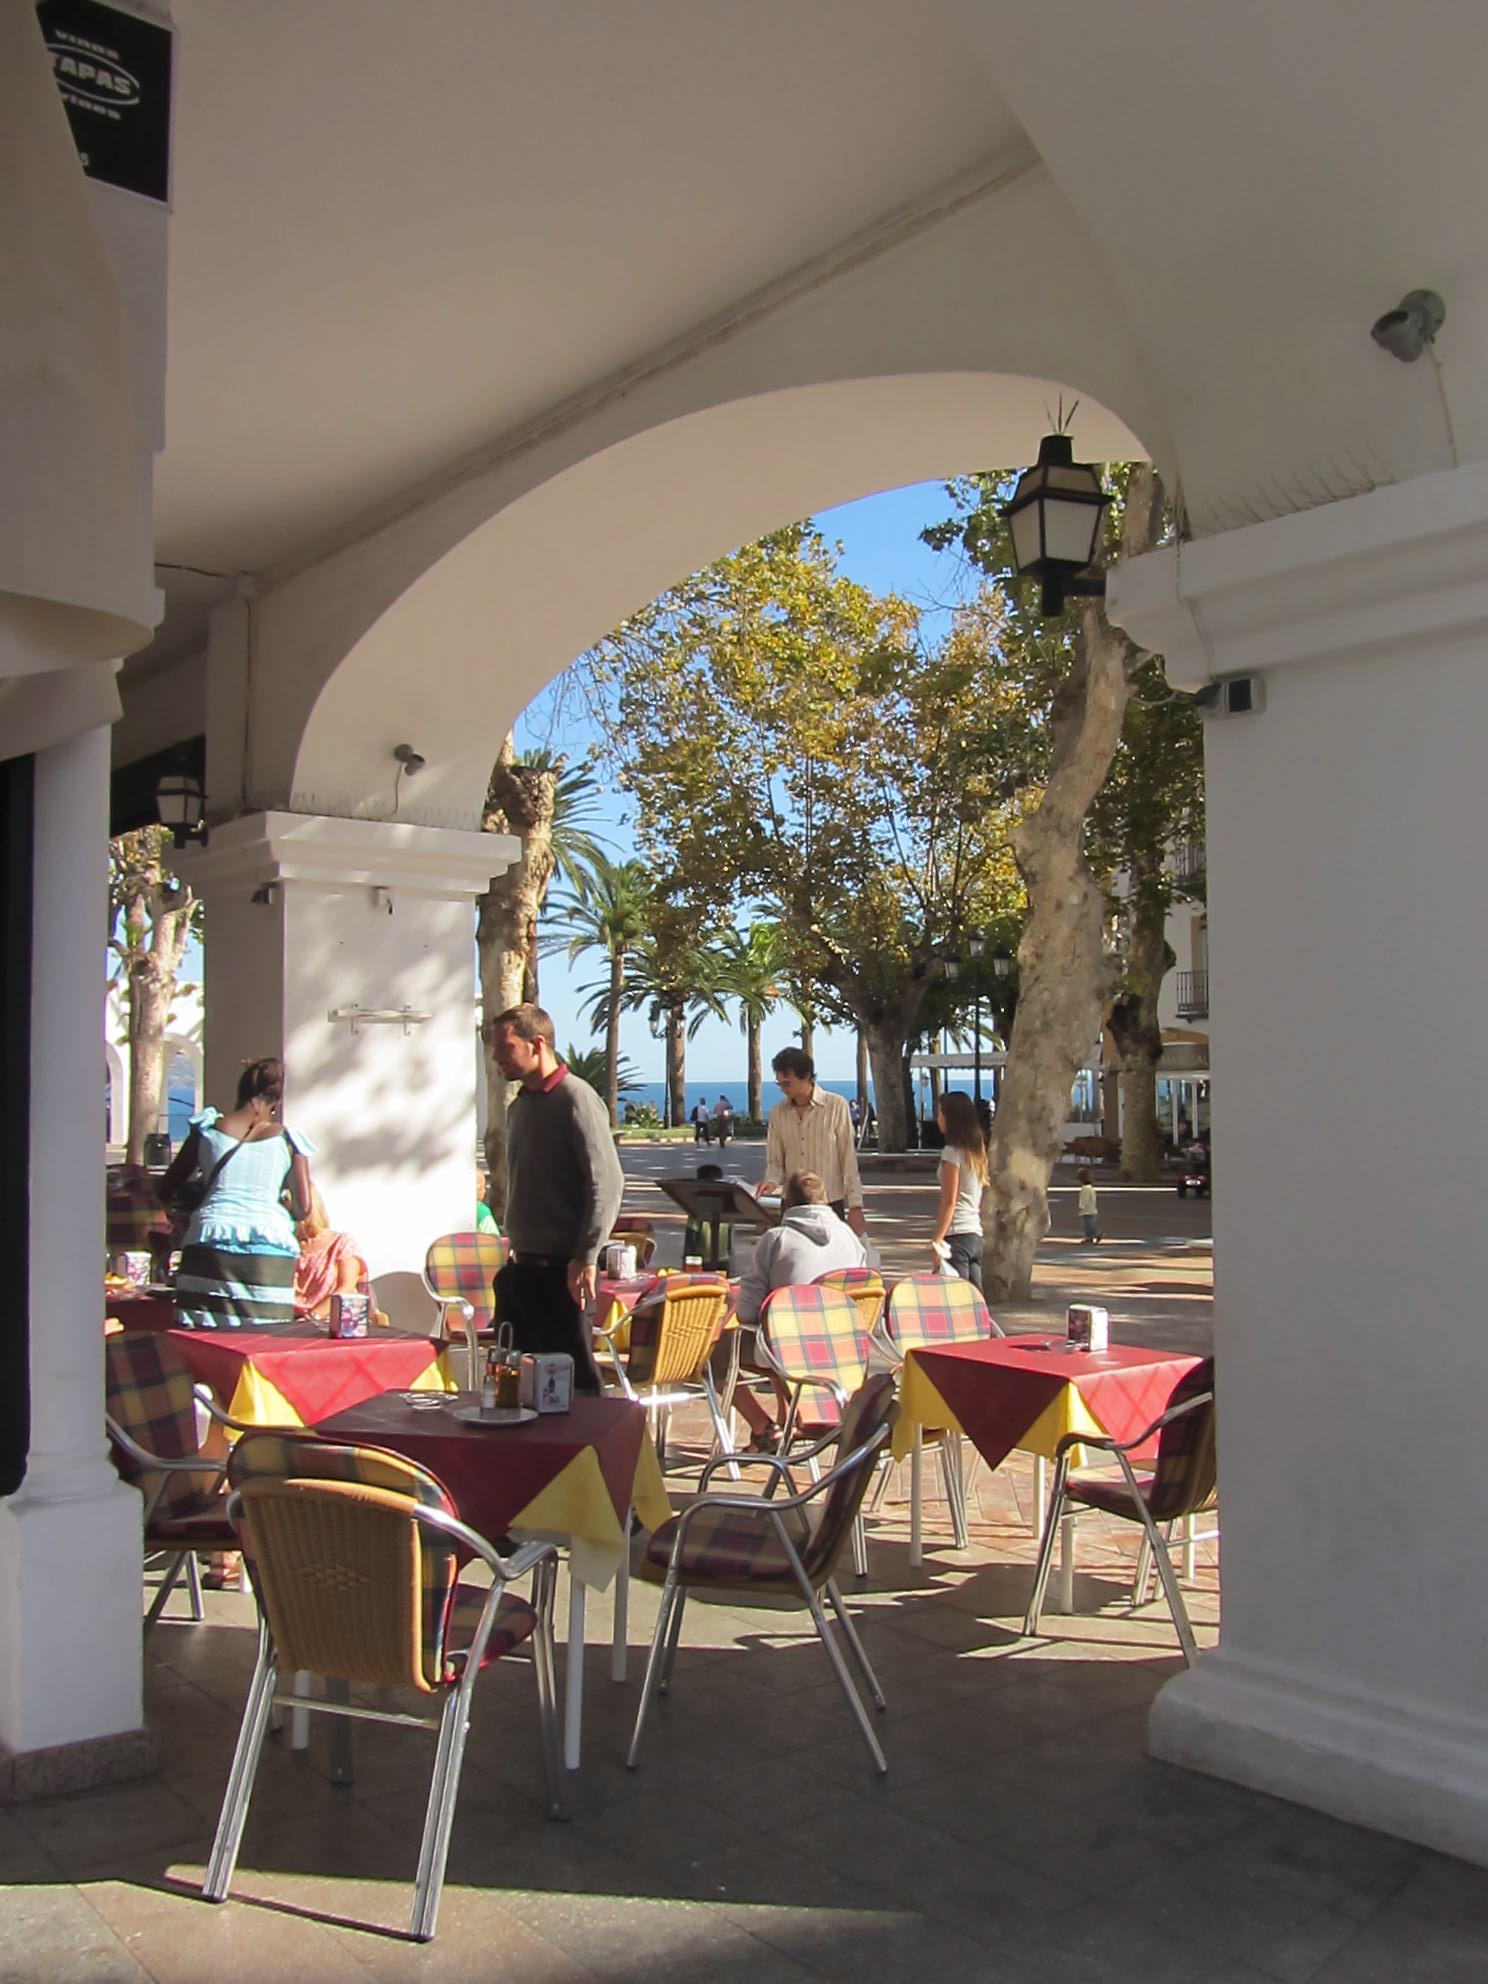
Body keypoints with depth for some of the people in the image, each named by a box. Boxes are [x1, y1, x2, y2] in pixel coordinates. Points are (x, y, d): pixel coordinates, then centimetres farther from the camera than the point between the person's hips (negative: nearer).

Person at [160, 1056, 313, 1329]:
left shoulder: (207, 1129, 10)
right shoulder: (289, 1142, 6)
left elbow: (167, 1189, 16)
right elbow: (302, 1208, 3)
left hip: (210, 1246, 1)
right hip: (269, 1252, -1)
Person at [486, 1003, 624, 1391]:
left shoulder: (575, 1100, -12)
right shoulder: (520, 1106, 15)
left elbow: (607, 1183, -19)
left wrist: (586, 1259, -21)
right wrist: (516, 1250, 17)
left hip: (558, 1269, -9)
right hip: (521, 1267, 9)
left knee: (573, 1375, -4)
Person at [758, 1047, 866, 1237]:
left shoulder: (836, 1106, -7)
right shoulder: (778, 1113, 4)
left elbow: (849, 1159, -5)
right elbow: (775, 1160, 9)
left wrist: (855, 1207, -7)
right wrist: (772, 1181, -13)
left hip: (830, 1205, -3)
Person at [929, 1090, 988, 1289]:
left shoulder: (952, 1152, -10)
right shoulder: (978, 1151, 14)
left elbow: (949, 1202, -14)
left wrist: (936, 1241, -14)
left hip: (957, 1234, -8)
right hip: (976, 1235, 8)